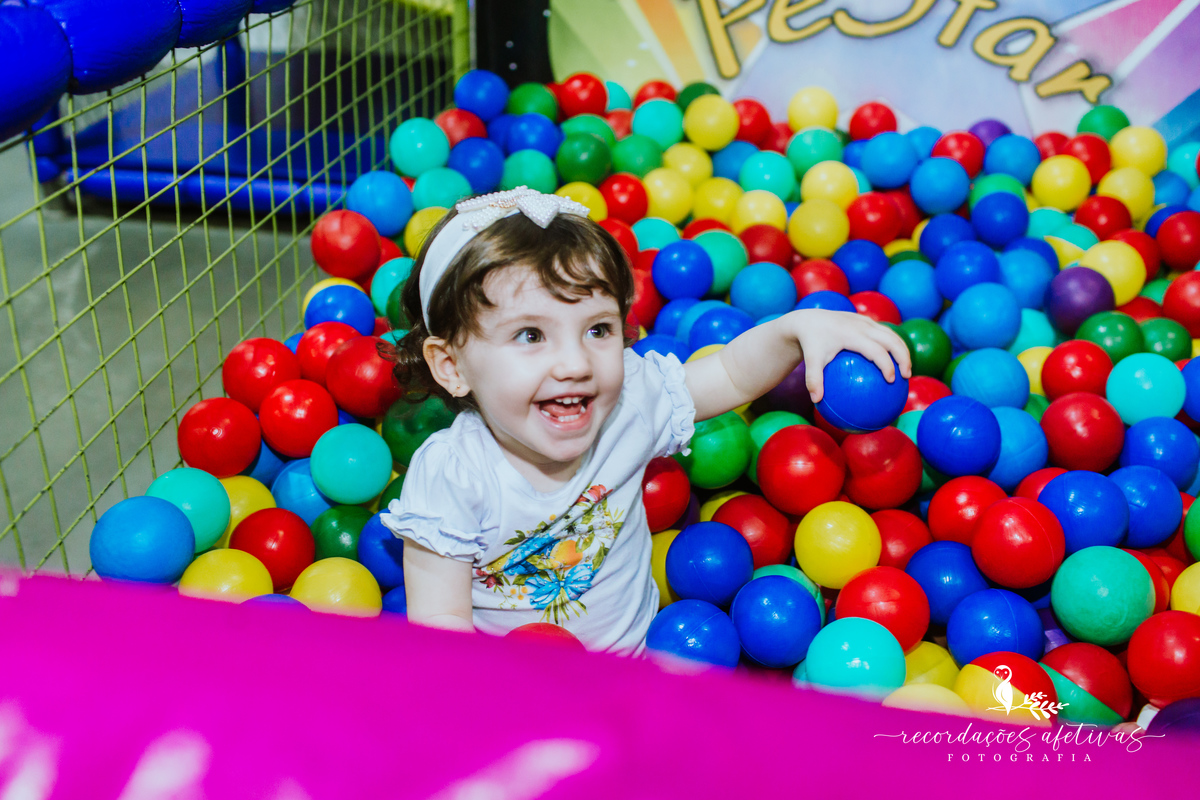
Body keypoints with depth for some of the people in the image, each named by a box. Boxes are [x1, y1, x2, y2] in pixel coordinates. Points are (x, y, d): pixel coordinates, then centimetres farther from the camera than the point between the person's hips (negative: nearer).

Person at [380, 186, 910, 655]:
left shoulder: (628, 402, -12)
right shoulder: (448, 477, -22)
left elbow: (732, 375, 2)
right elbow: (439, 617, -19)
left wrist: (800, 327, -16)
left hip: (629, 655, 5)